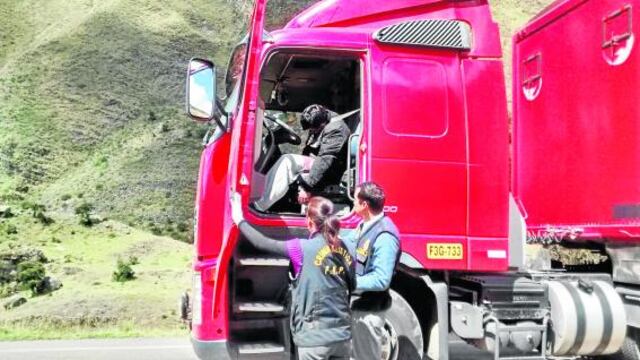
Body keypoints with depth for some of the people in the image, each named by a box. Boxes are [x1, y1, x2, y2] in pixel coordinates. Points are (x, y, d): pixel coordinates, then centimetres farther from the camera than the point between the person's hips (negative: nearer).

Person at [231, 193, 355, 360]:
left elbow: (263, 244, -5)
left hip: (315, 338, -5)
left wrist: (239, 220, 7)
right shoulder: (346, 251, 3)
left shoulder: (304, 249, -12)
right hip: (342, 335, 5)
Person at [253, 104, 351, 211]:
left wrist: (308, 187, -29)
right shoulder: (316, 124, 5)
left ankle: (258, 206, -27)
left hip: (329, 173, -9)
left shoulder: (335, 130, -21)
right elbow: (307, 151, 15)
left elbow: (325, 162, -27)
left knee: (288, 161, -24)